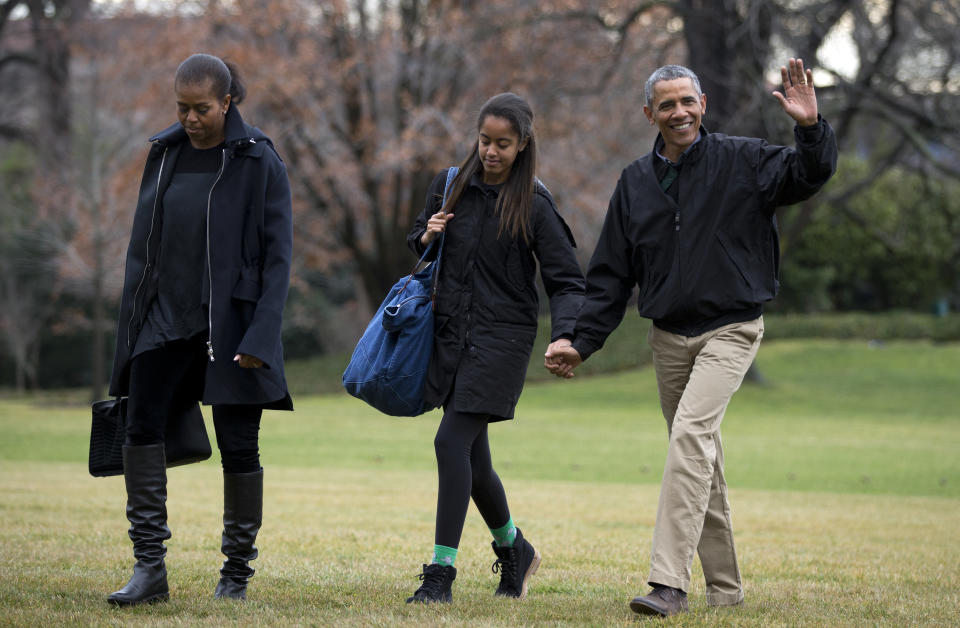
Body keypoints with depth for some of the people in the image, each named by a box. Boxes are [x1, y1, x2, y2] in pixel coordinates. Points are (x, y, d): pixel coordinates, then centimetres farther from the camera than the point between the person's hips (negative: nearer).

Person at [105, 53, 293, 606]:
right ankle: (150, 566, -14)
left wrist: (261, 336, -16)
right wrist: (131, 324, 12)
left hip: (231, 323, -4)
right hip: (167, 316, 4)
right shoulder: (166, 154, 9)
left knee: (238, 446, -1)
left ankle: (237, 573, 13)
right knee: (143, 423, -15)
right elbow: (144, 243, 15)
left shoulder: (259, 162, -5)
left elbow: (278, 255, -7)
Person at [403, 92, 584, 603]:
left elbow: (566, 282, -6)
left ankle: (441, 570, -12)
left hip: (502, 336, -5)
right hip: (450, 332, 5)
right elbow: (419, 239, 22)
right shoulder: (451, 186, 6)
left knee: (452, 442, -17)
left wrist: (564, 337, -23)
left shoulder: (534, 206, -7)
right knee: (471, 455, 11)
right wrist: (426, 236, -3)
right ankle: (513, 549, 34)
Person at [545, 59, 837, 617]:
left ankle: (669, 582, -28)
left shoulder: (743, 162, -2)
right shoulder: (636, 182, 9)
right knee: (701, 456, 10)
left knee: (691, 432, -23)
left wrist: (811, 127, -34)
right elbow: (611, 275, 11)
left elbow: (810, 175, -15)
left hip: (730, 330, -5)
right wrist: (582, 342, 4)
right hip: (668, 336, 5)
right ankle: (725, 586, 21)